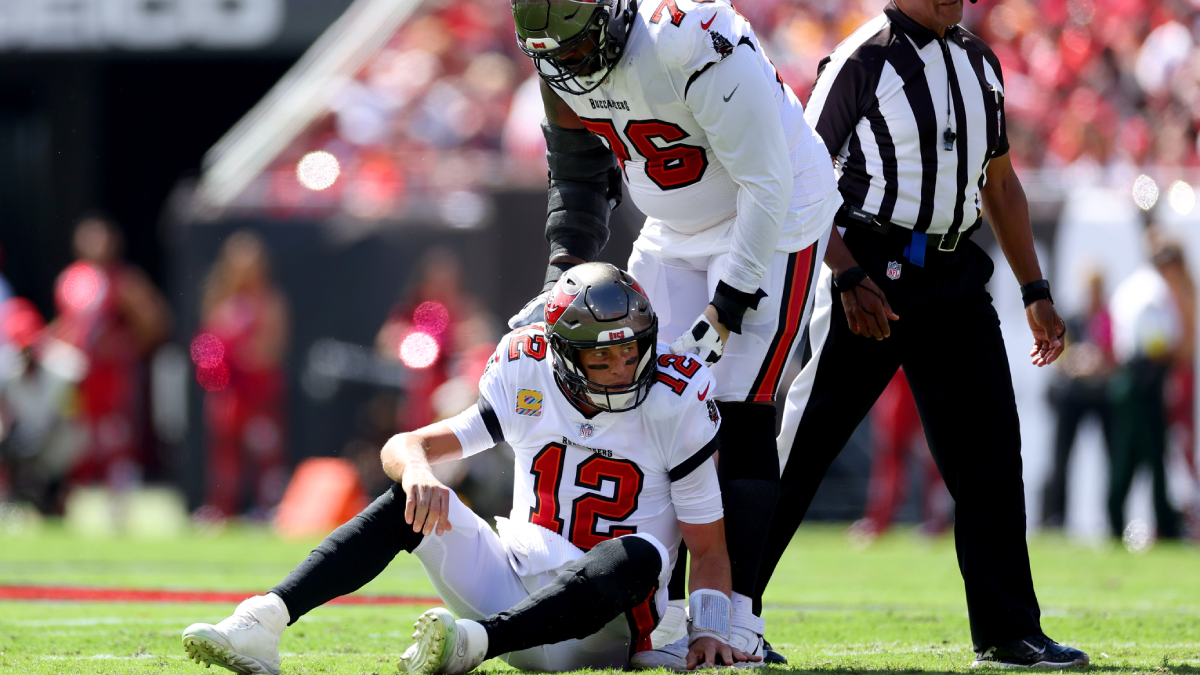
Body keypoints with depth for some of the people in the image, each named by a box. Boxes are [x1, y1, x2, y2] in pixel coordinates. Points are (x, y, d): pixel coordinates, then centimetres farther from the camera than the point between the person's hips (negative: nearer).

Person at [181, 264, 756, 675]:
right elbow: (405, 447, 1)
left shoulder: (673, 405, -6)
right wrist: (415, 468, -24)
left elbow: (708, 547, -2)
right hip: (514, 588, 3)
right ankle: (262, 625, -36)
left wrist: (710, 629, -20)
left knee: (639, 555, -37)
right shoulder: (529, 379, 3)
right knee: (411, 499, -17)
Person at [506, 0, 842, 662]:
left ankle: (736, 622, -13)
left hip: (770, 224, -7)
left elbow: (767, 185, -26)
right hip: (677, 235, 7)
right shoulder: (563, 61, -7)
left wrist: (726, 308, -25)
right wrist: (563, 273, -2)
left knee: (740, 416, -14)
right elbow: (579, 173, 11)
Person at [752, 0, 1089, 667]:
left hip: (955, 279, 6)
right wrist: (849, 278, -17)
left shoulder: (980, 62, 13)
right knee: (804, 441, -5)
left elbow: (1000, 184, 21)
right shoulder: (866, 60, -8)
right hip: (873, 271, -6)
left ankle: (1009, 631, 9)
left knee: (991, 448, 3)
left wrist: (1036, 291, 17)